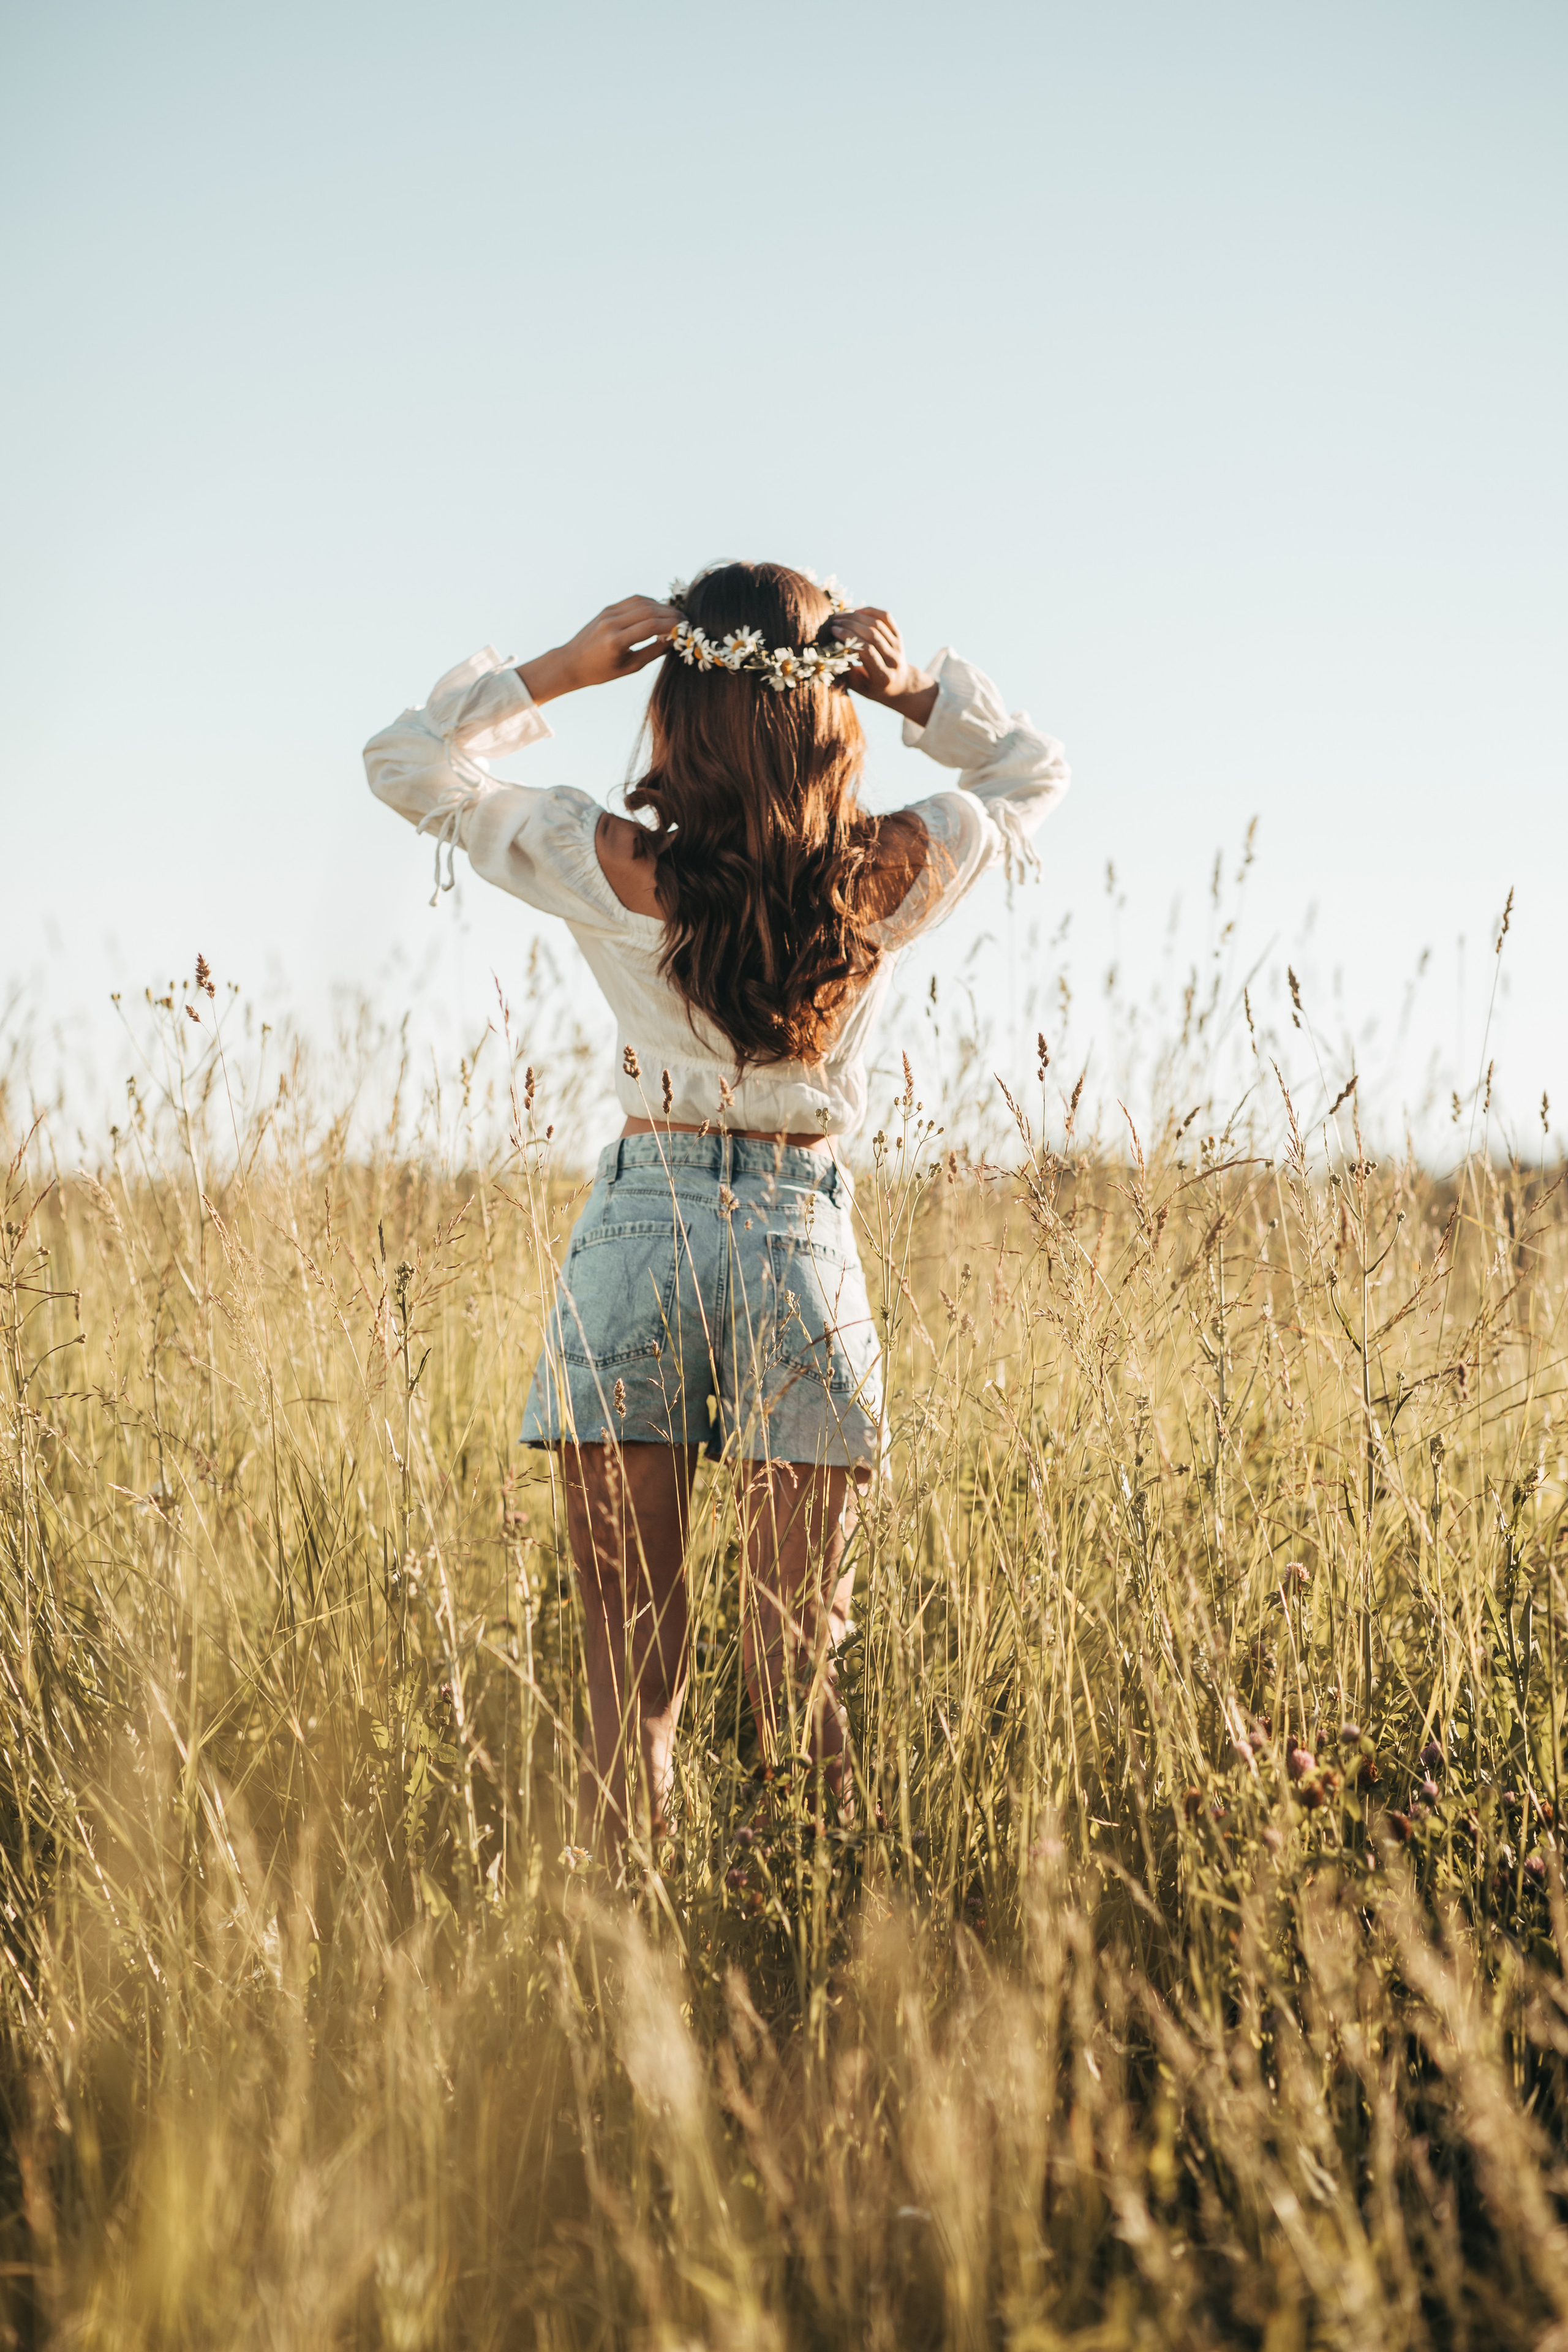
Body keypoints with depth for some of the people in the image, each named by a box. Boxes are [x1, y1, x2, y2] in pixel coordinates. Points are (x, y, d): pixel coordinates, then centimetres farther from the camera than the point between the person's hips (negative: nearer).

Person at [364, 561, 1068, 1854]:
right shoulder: (895, 872, -6)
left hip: (640, 1232, -1)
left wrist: (561, 669, -3)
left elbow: (406, 762, 5)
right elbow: (1037, 770, 16)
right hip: (805, 1242, 1)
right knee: (800, 1674, 6)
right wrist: (917, 689, 0)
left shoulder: (615, 870, -9)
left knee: (630, 1676, 3)